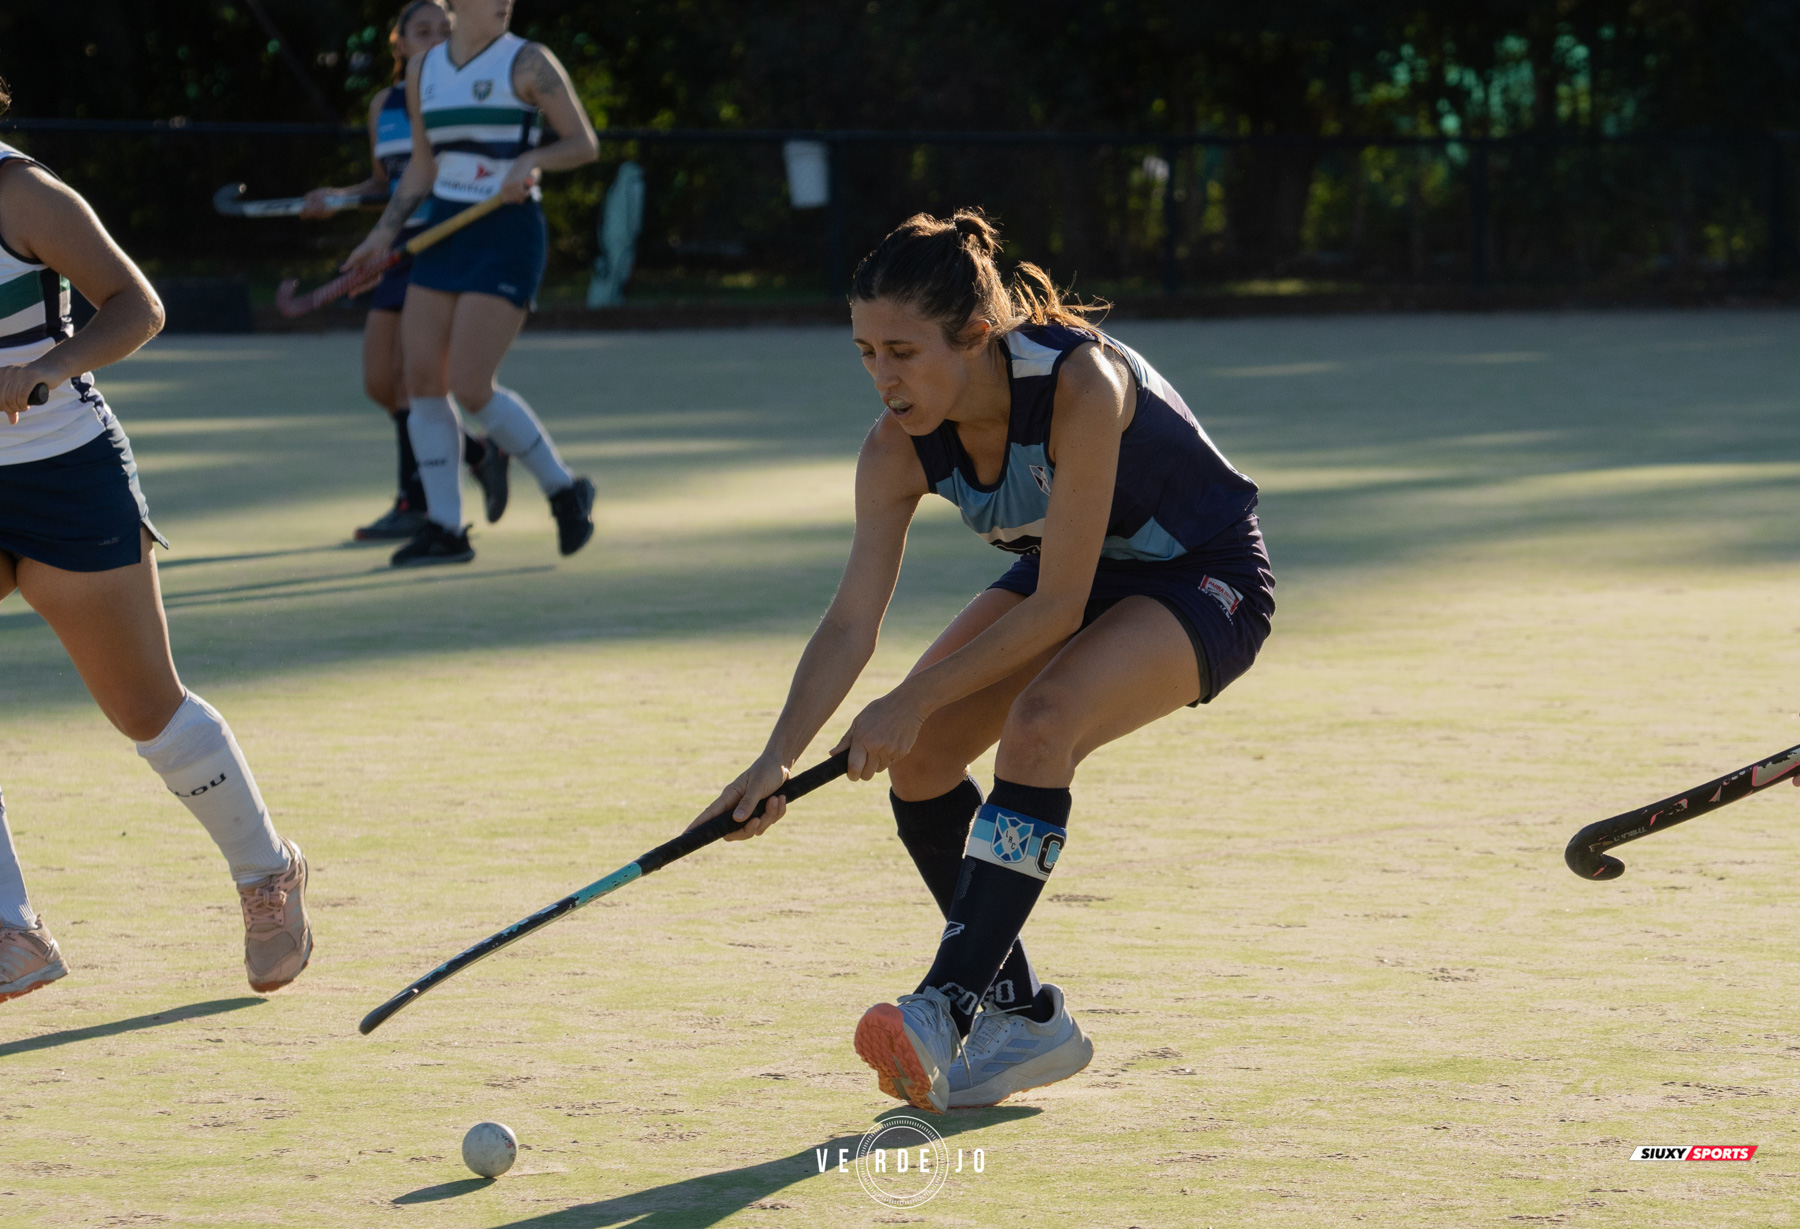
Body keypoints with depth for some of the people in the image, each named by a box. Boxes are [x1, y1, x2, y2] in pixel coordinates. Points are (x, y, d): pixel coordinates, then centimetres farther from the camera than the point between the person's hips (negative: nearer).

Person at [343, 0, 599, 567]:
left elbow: (585, 142, -5)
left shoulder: (527, 62, -6)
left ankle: (564, 489, 6)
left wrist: (531, 160, -24)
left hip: (508, 237, -6)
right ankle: (444, 529, 7)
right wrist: (384, 232, 8)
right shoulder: (423, 69, 10)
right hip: (443, 235, 6)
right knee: (422, 379, -1)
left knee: (470, 387, -13)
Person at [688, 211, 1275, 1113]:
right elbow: (851, 622, -17)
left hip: (1205, 582, -7)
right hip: (1071, 575, 7)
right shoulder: (899, 448, -17)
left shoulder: (1079, 385, -35)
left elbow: (1058, 607, -32)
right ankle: (1022, 1016, 4)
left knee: (1039, 725, -32)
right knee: (914, 752, -9)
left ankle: (950, 1005, -33)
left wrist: (916, 701, -31)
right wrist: (778, 759, -30)